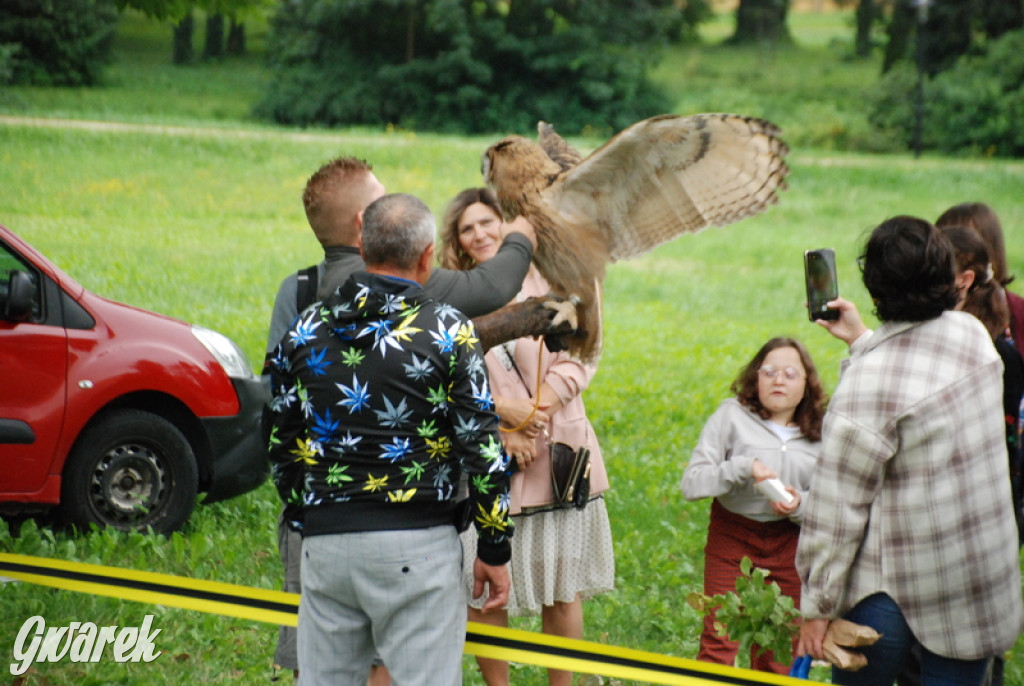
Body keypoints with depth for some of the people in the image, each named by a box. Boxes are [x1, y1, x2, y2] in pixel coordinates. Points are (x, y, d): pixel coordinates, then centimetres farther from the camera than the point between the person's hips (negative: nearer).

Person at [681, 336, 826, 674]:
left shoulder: (818, 437, 4)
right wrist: (743, 467, -23)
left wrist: (800, 506, -16)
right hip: (732, 535, -3)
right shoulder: (732, 416, -4)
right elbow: (691, 483, -10)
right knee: (718, 643, -5)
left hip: (787, 542, 3)